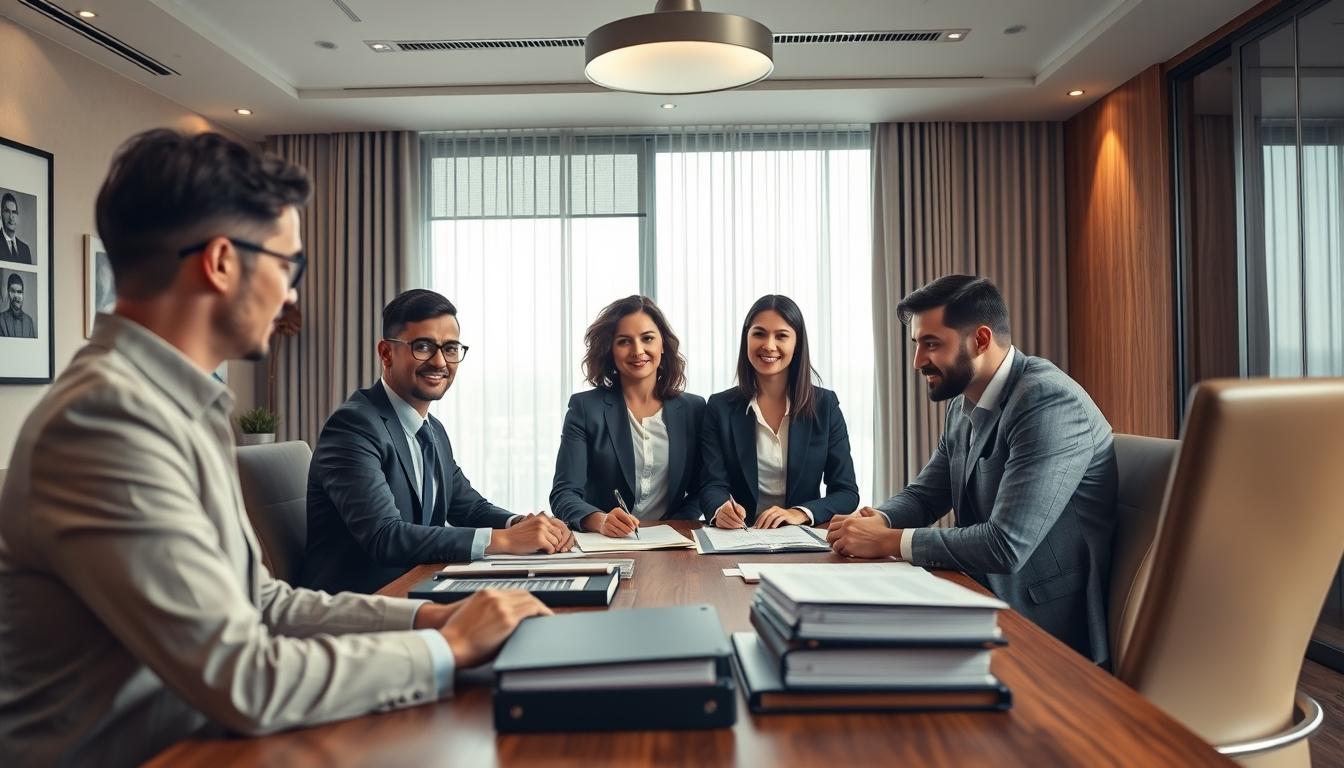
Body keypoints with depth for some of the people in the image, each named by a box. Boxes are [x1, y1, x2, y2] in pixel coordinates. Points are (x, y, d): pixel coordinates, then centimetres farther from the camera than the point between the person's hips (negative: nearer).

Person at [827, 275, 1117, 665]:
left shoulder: (1049, 401, -22)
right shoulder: (963, 405, 5)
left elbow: (1005, 546, -28)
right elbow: (923, 495, 14)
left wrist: (888, 541, -21)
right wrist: (878, 519, -8)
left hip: (1048, 633, -7)